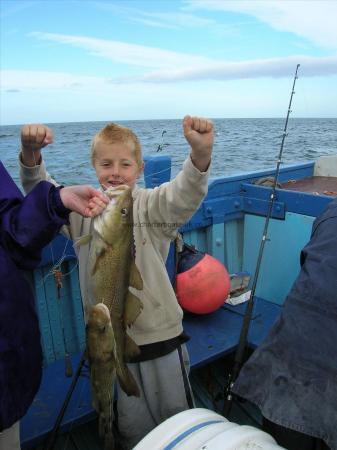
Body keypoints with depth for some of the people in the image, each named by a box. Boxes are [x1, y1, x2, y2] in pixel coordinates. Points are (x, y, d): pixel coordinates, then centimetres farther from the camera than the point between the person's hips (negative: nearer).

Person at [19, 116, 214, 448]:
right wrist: (31, 154, -30)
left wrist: (200, 153, -48)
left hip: (160, 331, -2)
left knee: (178, 414, 20)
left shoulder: (149, 206, -11)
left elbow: (183, 197, -28)